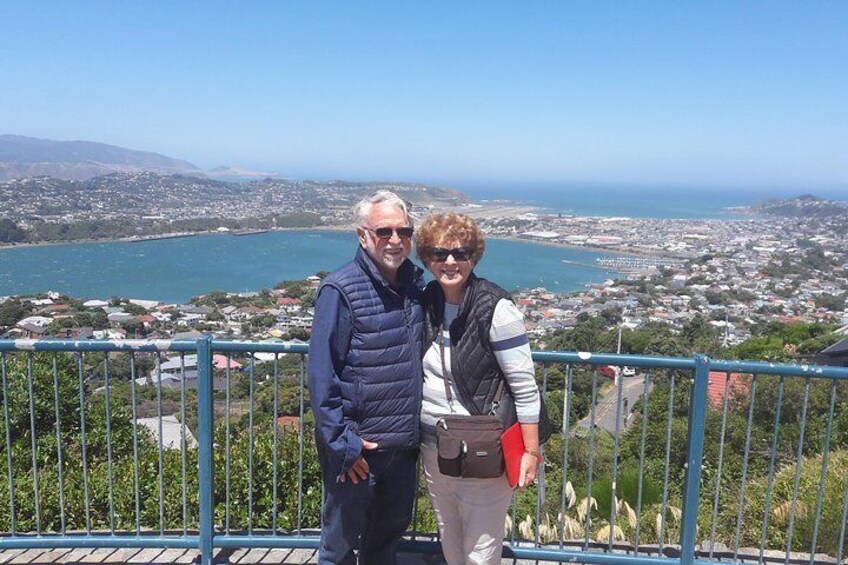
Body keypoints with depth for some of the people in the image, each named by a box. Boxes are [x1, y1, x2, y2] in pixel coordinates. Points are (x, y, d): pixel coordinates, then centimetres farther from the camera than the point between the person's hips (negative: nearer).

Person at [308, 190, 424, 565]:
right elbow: (321, 375, -16)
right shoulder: (340, 291, -16)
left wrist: (420, 430, 13)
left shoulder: (414, 285, 4)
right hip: (357, 448, -6)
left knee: (389, 534, 23)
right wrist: (342, 442, -17)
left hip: (404, 444, 6)